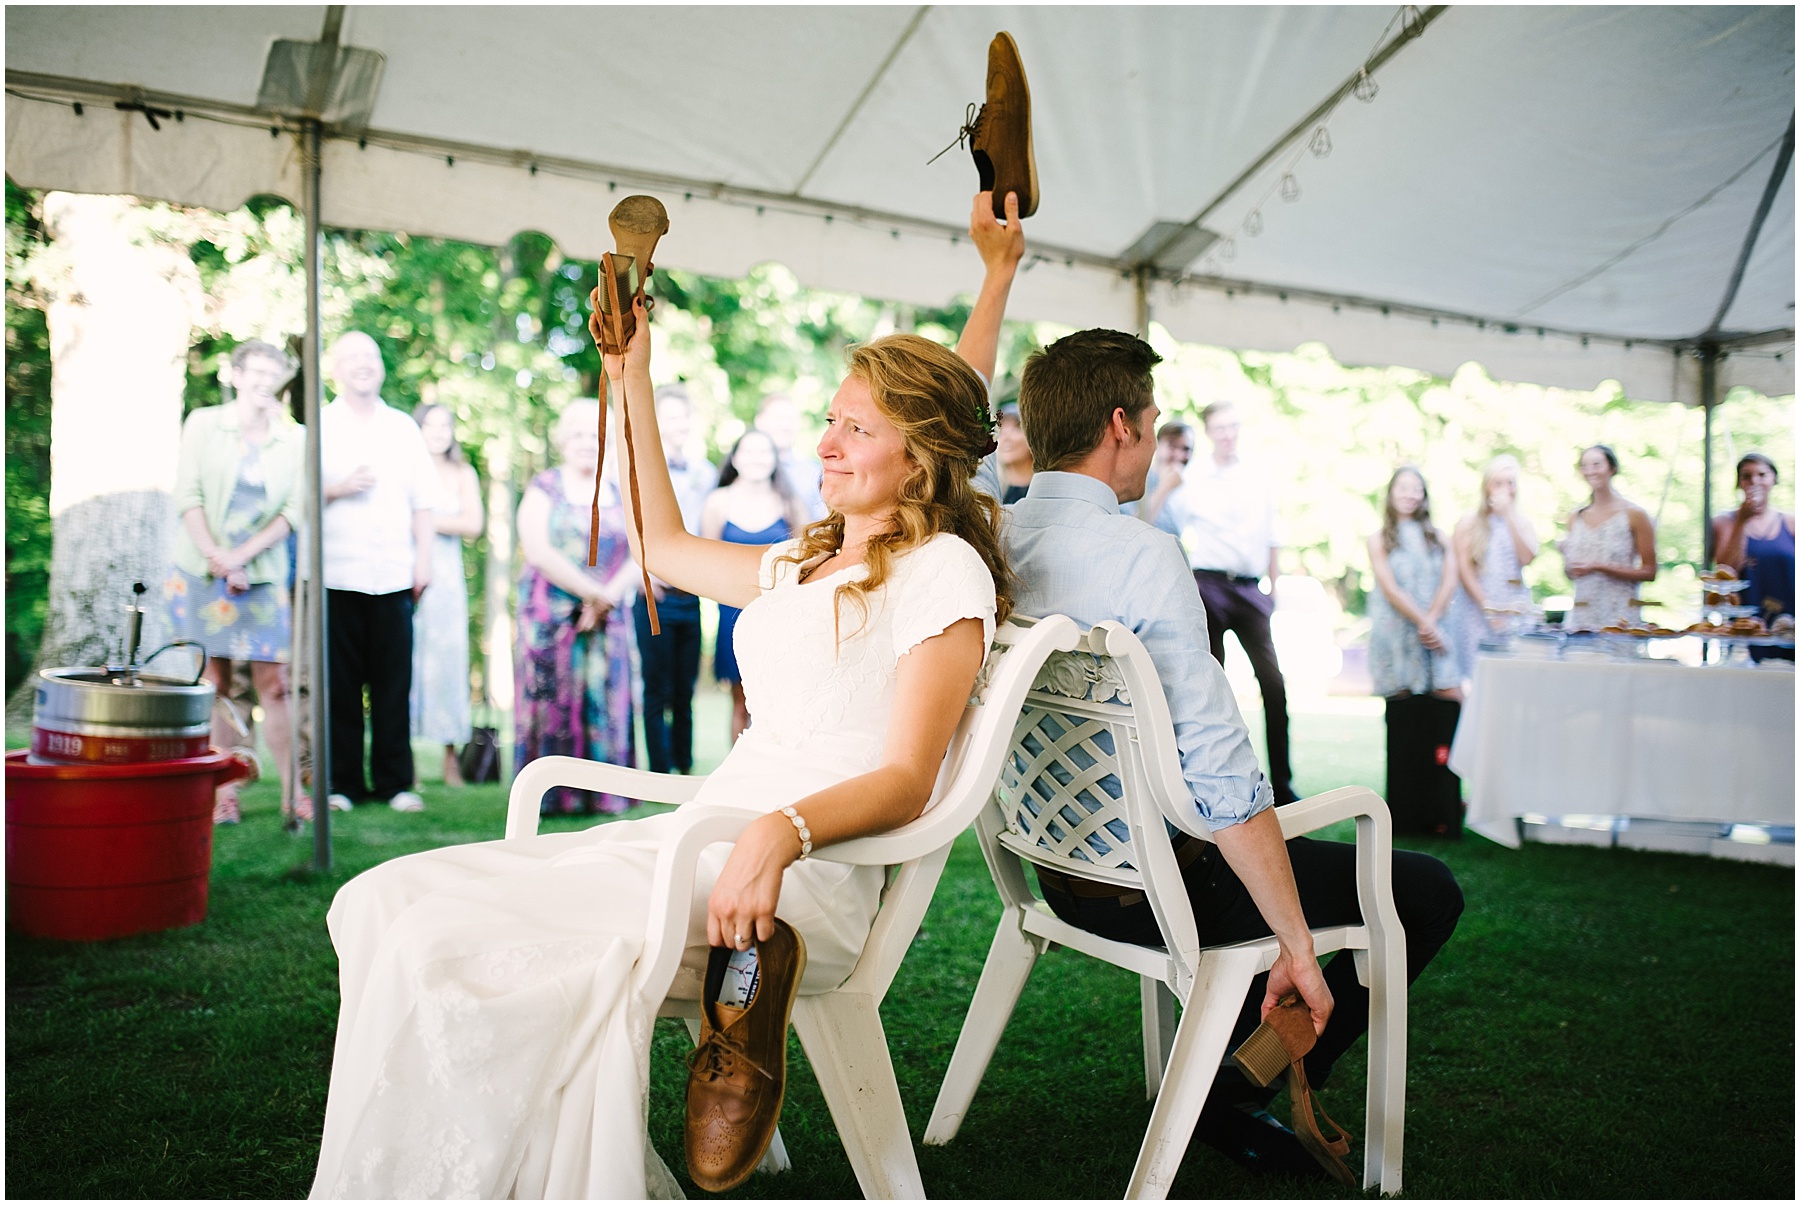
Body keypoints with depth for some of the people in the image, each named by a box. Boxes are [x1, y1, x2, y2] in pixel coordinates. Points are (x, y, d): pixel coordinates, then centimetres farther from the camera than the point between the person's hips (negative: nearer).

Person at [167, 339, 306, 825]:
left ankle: (291, 794, 1)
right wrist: (216, 558, -13)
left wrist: (241, 556, -11)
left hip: (263, 575, 0)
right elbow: (188, 496, -2)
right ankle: (224, 795, 7)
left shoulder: (293, 438, 6)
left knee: (274, 684, -3)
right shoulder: (203, 424, 5)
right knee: (216, 684, 2)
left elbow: (294, 510, -1)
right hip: (202, 571, 0)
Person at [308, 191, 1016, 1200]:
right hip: (689, 841, 9)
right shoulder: (808, 565, 23)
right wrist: (632, 378, 35)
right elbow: (664, 546, 35)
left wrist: (779, 832, -30)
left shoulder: (943, 569, -3)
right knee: (382, 902, -7)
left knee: (442, 949, -24)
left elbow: (906, 782, -11)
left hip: (803, 884, -9)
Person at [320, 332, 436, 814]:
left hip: (394, 574, 2)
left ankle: (395, 781, 7)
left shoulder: (403, 427, 15)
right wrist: (338, 489, -12)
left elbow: (422, 500, 13)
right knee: (340, 682, 0)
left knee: (393, 681, 1)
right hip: (336, 574, -1)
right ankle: (343, 782, 9)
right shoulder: (317, 427, 8)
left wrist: (424, 558, 4)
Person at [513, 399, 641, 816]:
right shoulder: (544, 488, 3)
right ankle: (550, 793, 2)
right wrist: (591, 590, -14)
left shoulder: (621, 493, 11)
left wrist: (608, 597, -12)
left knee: (603, 701, 2)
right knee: (552, 700, -4)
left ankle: (600, 792, 8)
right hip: (550, 618, -3)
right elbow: (537, 549, -10)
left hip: (608, 620, 3)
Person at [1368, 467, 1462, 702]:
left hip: (1434, 633, 2)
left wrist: (1431, 620, -11)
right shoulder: (1379, 540, 4)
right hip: (1394, 632, -2)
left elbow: (1449, 582, 2)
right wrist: (1422, 621, -13)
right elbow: (1390, 588, -6)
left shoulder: (1437, 537, 13)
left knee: (1453, 699, -7)